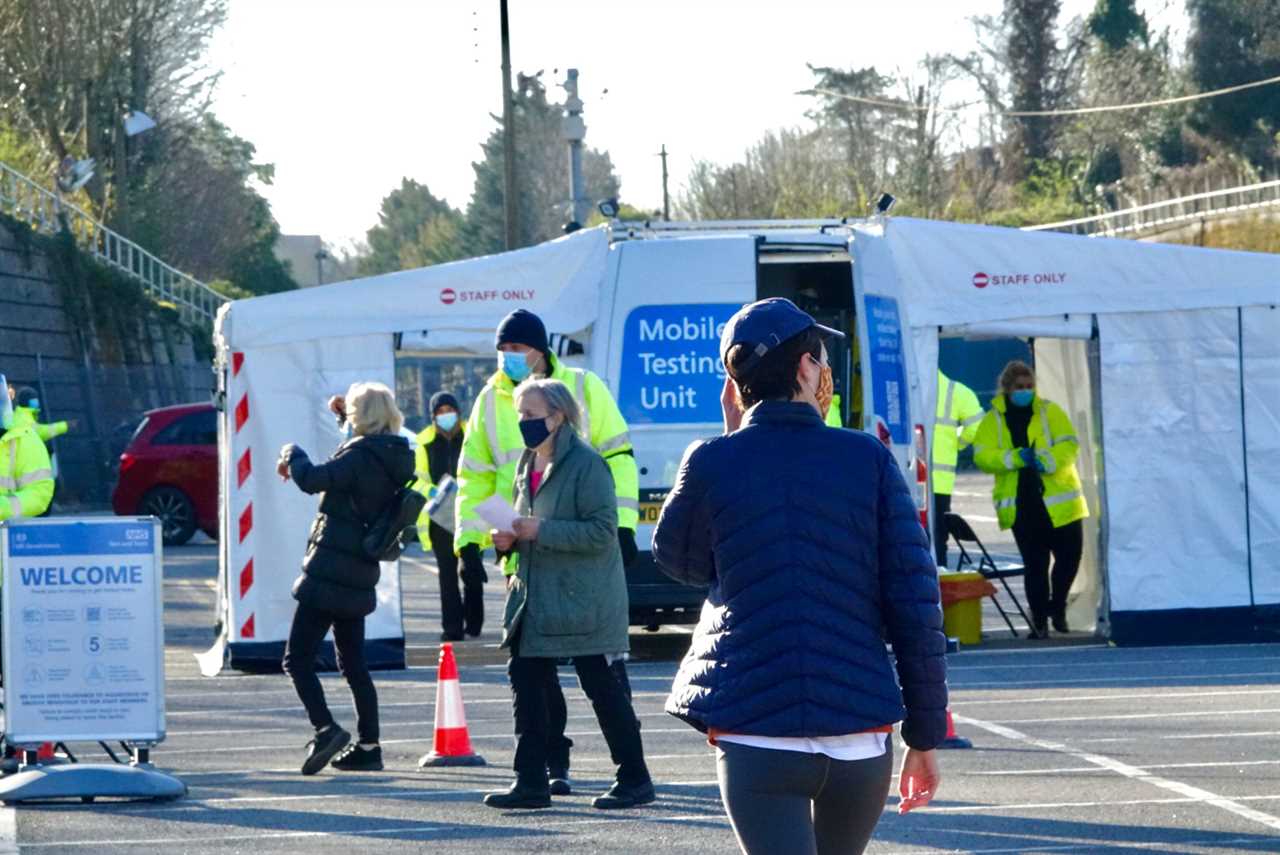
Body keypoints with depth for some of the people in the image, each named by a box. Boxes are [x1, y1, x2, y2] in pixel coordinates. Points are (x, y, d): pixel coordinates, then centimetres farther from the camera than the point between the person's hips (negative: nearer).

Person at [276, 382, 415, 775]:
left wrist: (292, 454, -9)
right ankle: (368, 746, 15)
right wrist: (346, 416, 31)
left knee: (298, 659, -6)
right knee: (353, 663, 16)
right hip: (360, 578, 9)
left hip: (329, 573, -9)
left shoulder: (359, 457, -17)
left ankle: (326, 728, -21)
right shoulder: (395, 458, 9)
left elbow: (313, 480, -28)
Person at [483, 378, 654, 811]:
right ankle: (531, 781, 9)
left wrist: (541, 530, -23)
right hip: (535, 596, 8)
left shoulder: (586, 464, -14)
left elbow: (602, 532, -20)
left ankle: (635, 779, 7)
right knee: (525, 678, 4)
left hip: (582, 597, -8)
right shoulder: (528, 465, 13)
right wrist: (510, 538, 3)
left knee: (600, 685, -2)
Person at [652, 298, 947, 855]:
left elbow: (677, 560, 18)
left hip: (754, 737, -2)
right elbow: (916, 605, -1)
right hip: (862, 735, 2)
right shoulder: (867, 459, 0)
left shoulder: (713, 464, -2)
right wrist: (926, 734, 5)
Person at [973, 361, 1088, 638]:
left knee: (1070, 555, 2)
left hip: (1059, 502, 0)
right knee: (1034, 564, 1)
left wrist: (1046, 461, -23)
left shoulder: (1050, 412, 6)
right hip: (1021, 505, 0)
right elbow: (982, 456, -4)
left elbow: (1069, 445, -4)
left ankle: (1057, 606, 25)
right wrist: (1014, 458, -20)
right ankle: (1039, 619, 8)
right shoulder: (993, 420, 6)